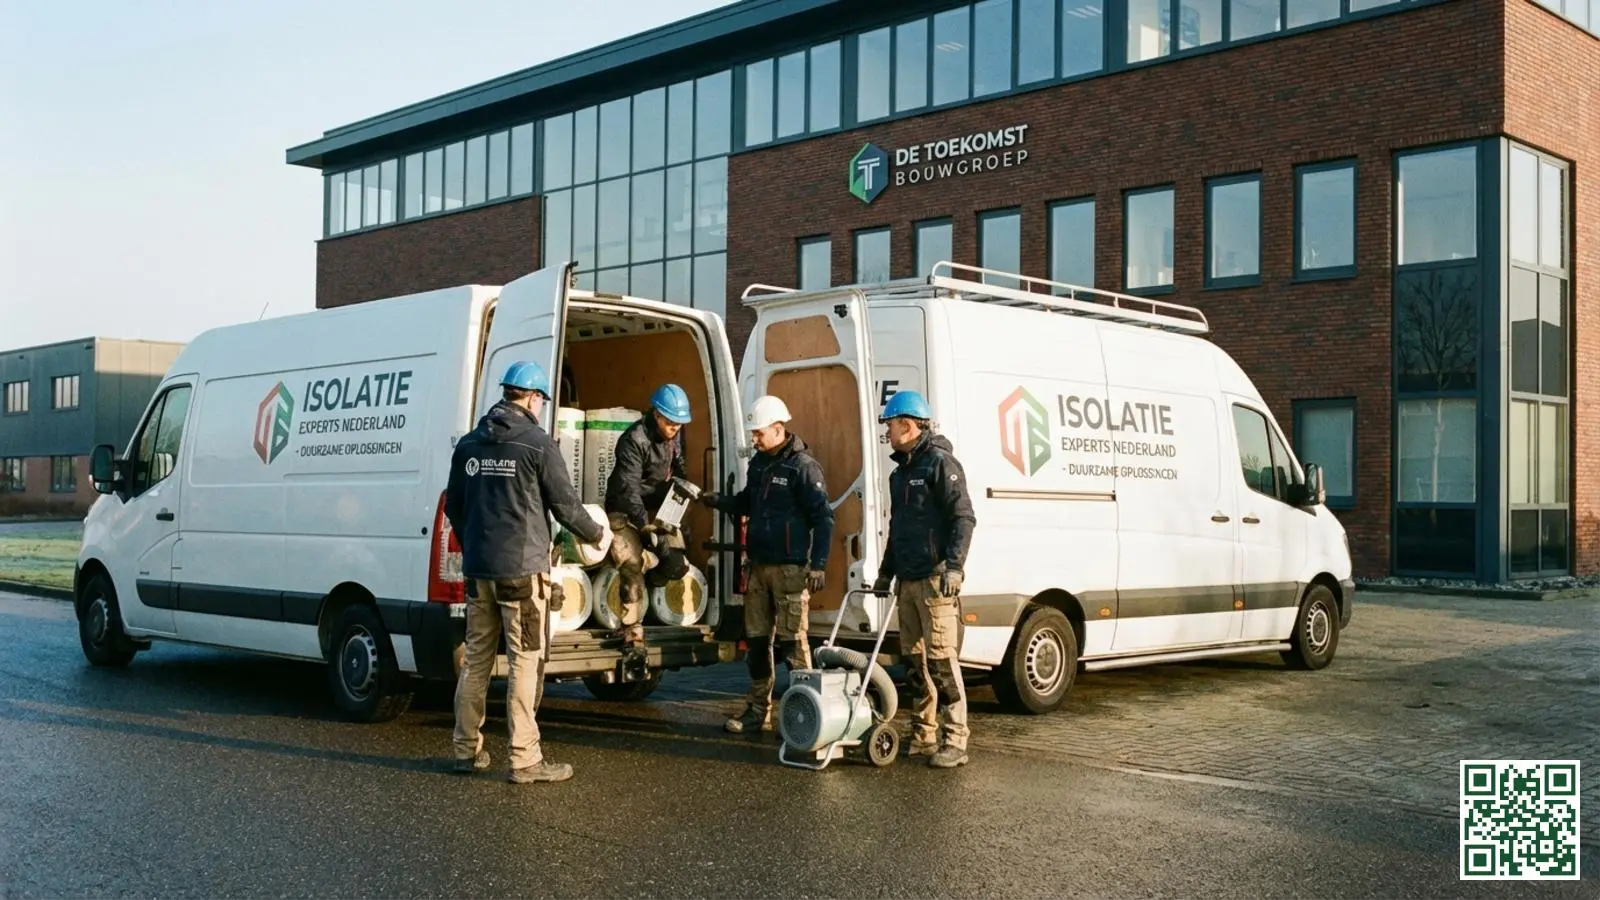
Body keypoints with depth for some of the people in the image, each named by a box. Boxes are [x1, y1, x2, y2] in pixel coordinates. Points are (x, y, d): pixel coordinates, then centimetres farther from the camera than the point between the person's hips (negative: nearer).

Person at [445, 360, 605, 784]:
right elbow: (565, 504, -5)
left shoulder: (468, 445, 10)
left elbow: (454, 506, 18)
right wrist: (596, 533, 13)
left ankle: (467, 749, 21)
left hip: (478, 569, 6)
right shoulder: (538, 444, -9)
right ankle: (525, 759, -1)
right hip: (522, 568, -6)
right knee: (525, 663, -2)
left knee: (476, 658, 14)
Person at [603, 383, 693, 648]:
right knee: (632, 570, -13)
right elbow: (628, 488, -30)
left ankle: (645, 584, 22)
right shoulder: (634, 440, -24)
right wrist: (644, 523, -39)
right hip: (626, 512, -6)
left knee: (678, 563, -9)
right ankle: (633, 634, -3)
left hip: (659, 509, 6)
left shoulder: (676, 435, -2)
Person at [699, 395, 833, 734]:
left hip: (790, 568, -8)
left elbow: (823, 517, -12)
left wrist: (819, 564, -17)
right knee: (756, 639, 12)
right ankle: (758, 710, 21)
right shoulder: (758, 463, 13)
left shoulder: (802, 466, -10)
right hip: (759, 566, 8)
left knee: (792, 641, -6)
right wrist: (719, 501, 7)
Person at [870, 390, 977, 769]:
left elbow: (963, 518, -15)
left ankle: (955, 741, -7)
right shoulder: (900, 472, 19)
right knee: (914, 661, 10)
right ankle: (923, 737, 17)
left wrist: (954, 566, -23)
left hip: (935, 579, -9)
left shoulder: (940, 463, -8)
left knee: (941, 658, -10)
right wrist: (885, 572, 26)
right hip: (907, 581, 9)